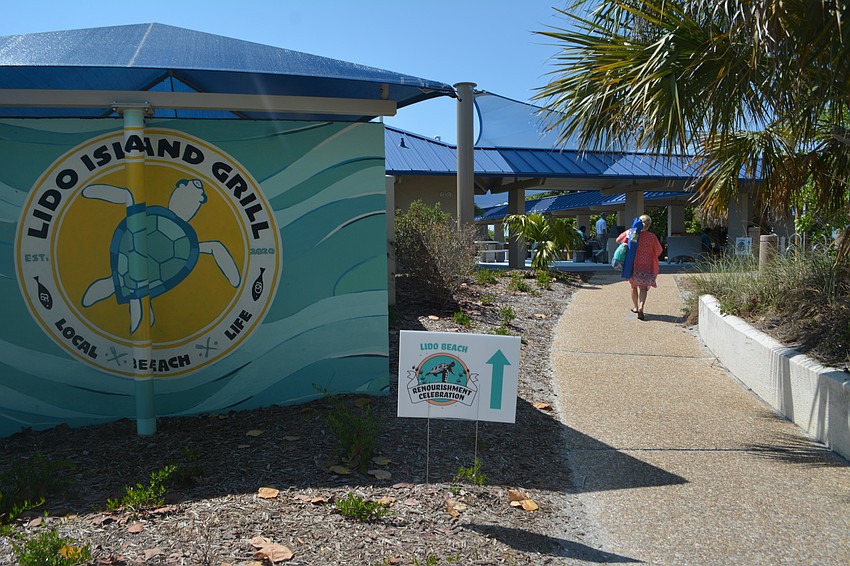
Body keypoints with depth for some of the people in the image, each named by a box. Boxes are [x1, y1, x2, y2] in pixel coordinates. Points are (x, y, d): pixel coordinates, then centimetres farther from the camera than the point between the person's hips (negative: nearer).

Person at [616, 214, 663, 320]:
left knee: (634, 286, 20)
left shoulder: (630, 233, -6)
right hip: (646, 266, -2)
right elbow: (659, 251, 2)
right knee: (643, 288, 0)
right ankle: (641, 308, -21)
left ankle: (635, 307, 34)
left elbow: (618, 240, 7)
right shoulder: (652, 237, -8)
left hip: (633, 265, 2)